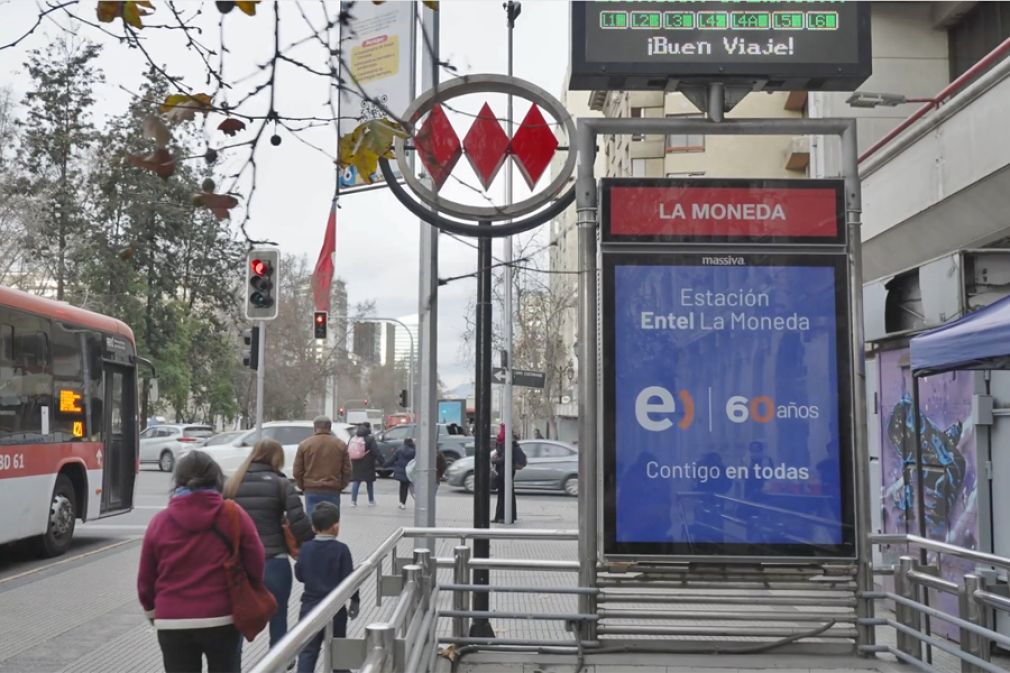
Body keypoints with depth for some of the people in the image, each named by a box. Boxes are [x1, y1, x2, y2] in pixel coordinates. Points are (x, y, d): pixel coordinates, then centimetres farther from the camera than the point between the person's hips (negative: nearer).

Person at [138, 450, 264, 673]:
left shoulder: (159, 521, 2)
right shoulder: (234, 515, -4)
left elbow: (145, 580, 7)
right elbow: (255, 567, -4)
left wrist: (153, 613, 24)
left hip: (172, 624, 1)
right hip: (223, 620, -1)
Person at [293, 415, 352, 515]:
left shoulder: (304, 445, 1)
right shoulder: (341, 445, 3)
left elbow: (297, 471, 3)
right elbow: (347, 471, 4)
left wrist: (304, 486, 15)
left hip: (312, 491, 0)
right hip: (333, 492, 0)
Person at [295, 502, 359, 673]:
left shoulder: (306, 548, -2)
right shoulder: (341, 549, -13)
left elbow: (299, 575, 6)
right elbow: (348, 578, -11)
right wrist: (355, 600, 1)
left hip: (310, 605, 2)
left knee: (307, 650, 4)